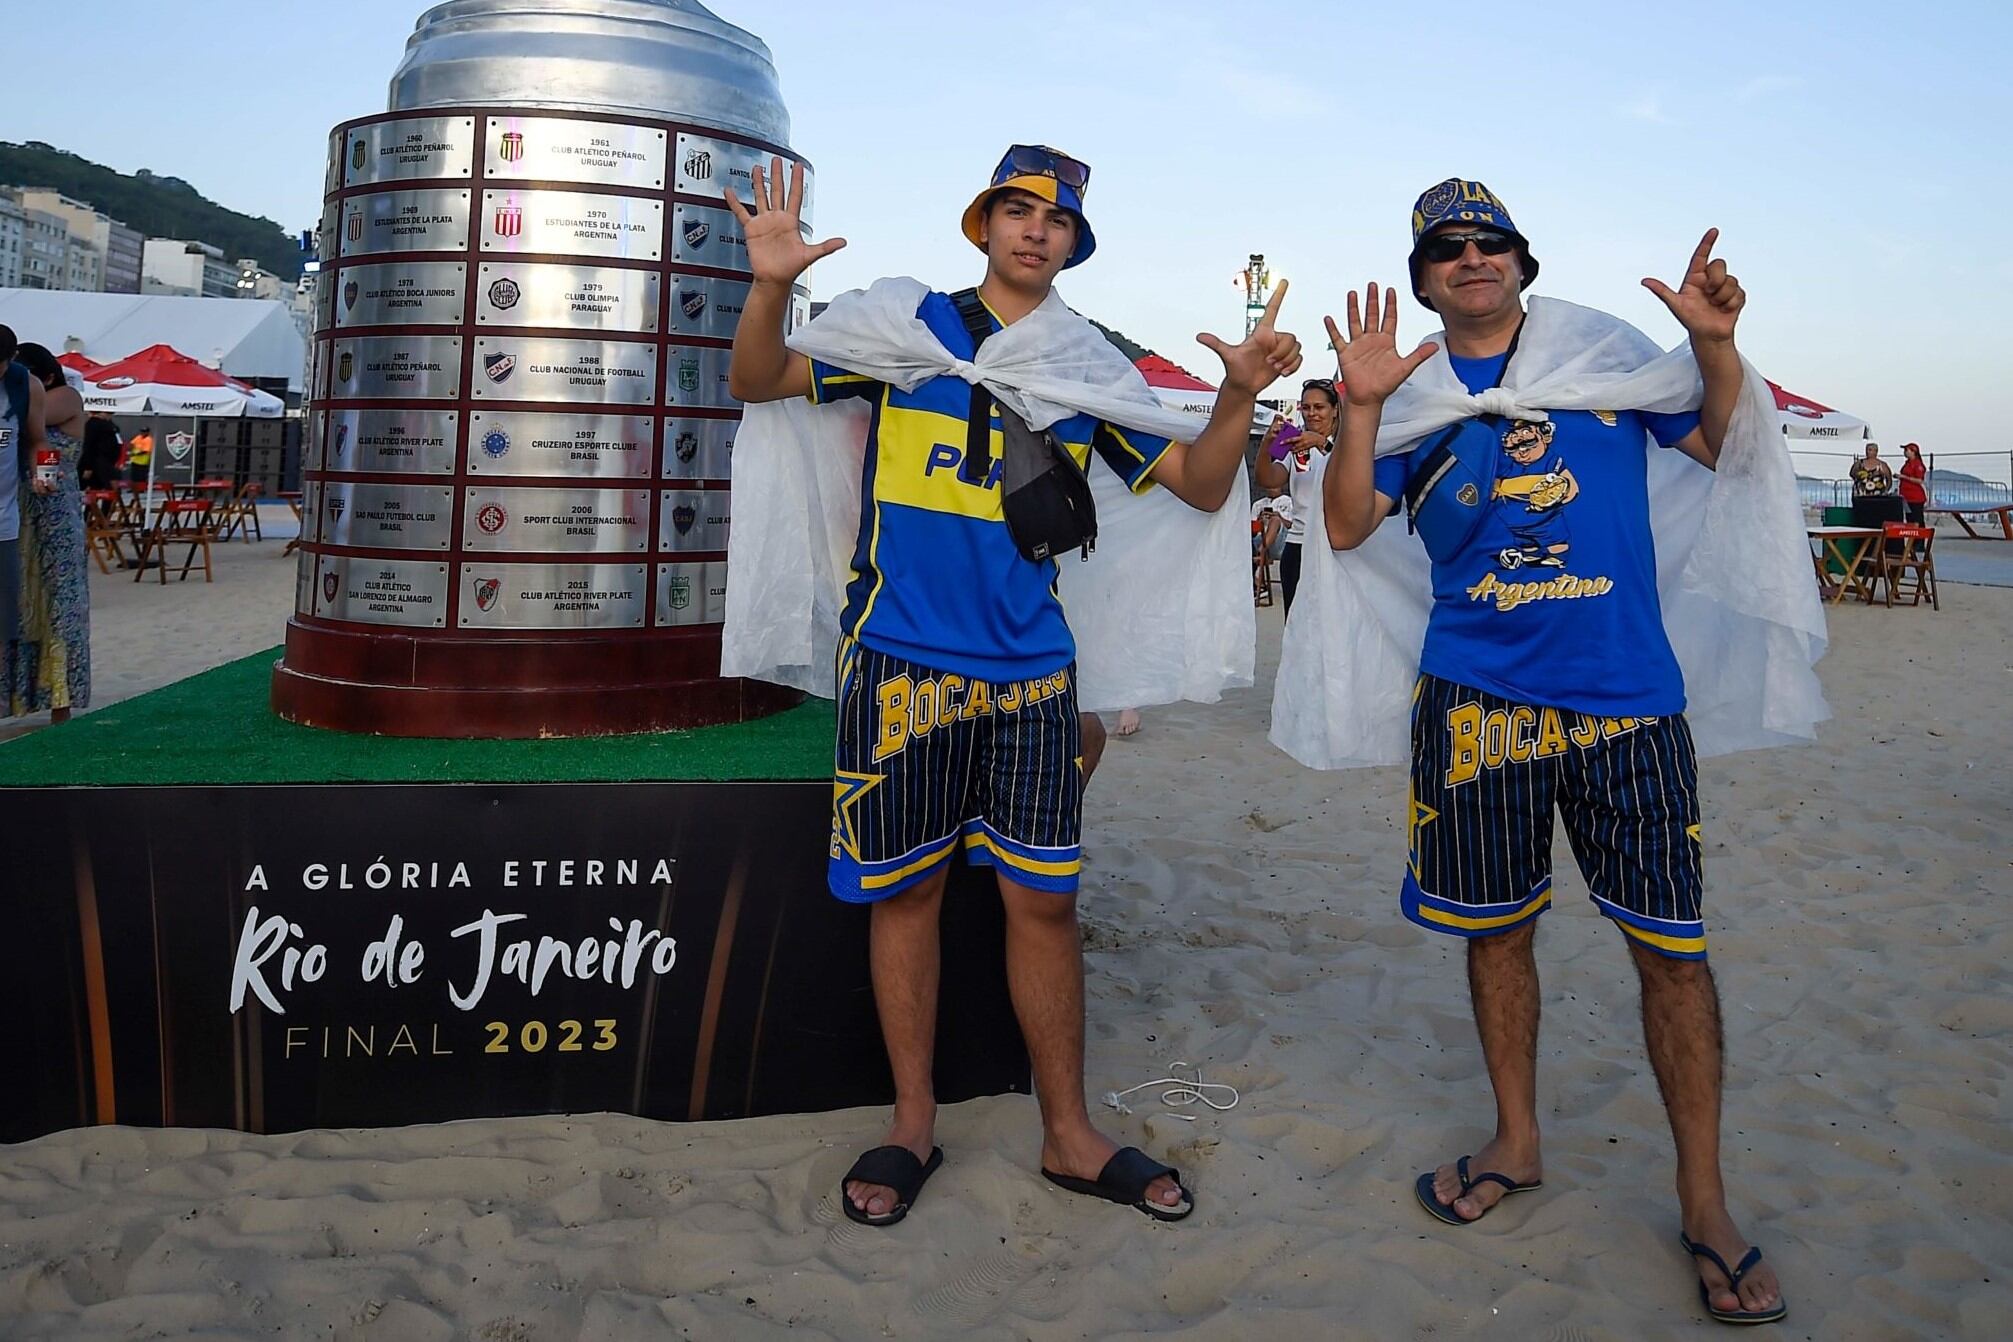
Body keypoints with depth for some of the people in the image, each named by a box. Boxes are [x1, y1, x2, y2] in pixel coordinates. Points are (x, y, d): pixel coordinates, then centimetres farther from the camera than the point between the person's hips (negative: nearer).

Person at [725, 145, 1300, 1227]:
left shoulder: (1090, 363, 10)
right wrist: (771, 286, -16)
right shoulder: (904, 322, 4)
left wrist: (1240, 395, -8)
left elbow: (1201, 486, 10)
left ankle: (1067, 1133, 19)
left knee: (1044, 899, 5)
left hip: (1031, 666, 2)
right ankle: (913, 1121, 23)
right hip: (903, 656, -1)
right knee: (905, 891, 7)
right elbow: (757, 383, 3)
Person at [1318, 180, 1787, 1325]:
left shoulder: (1606, 348, 8)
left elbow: (1722, 447, 10)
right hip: (1478, 699, 1)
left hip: (1630, 695, -1)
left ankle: (1705, 1199, 15)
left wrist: (1718, 344, -6)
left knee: (1674, 943, -1)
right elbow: (1347, 525, 1)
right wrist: (1362, 406, -10)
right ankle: (1517, 1145, 30)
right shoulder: (1414, 390, 10)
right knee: (1500, 929, 11)